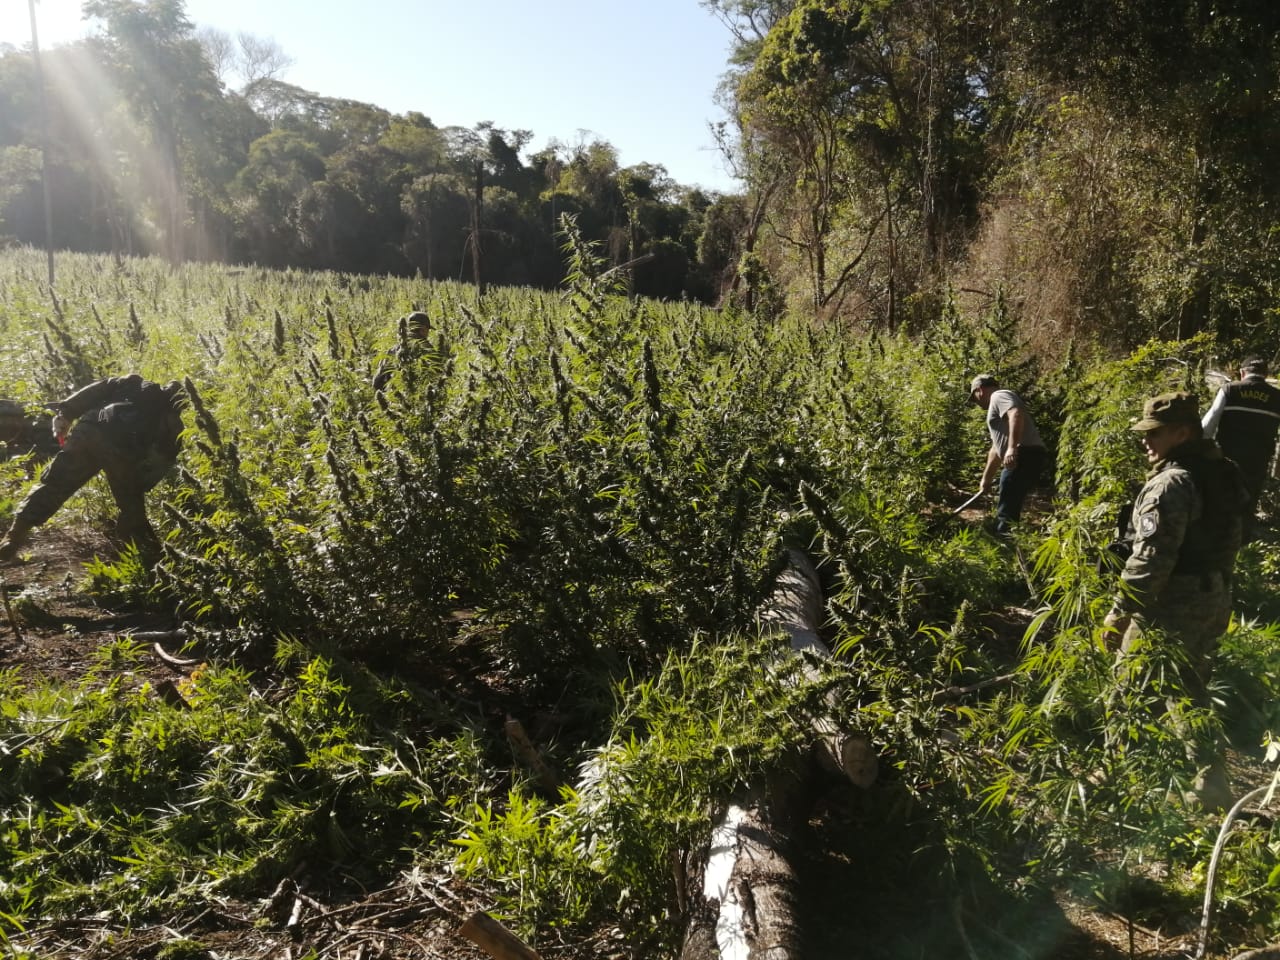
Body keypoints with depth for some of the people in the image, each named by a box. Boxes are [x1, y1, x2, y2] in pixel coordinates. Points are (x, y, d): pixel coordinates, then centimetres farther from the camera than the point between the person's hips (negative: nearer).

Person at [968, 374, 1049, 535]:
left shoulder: (998, 396, 2)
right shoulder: (997, 403, 32)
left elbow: (1016, 414, -21)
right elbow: (996, 448, 37)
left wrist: (1012, 448, -31)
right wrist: (986, 479, 39)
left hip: (1024, 456, -10)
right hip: (1029, 457, 10)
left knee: (1006, 511, -11)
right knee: (1010, 508, 14)